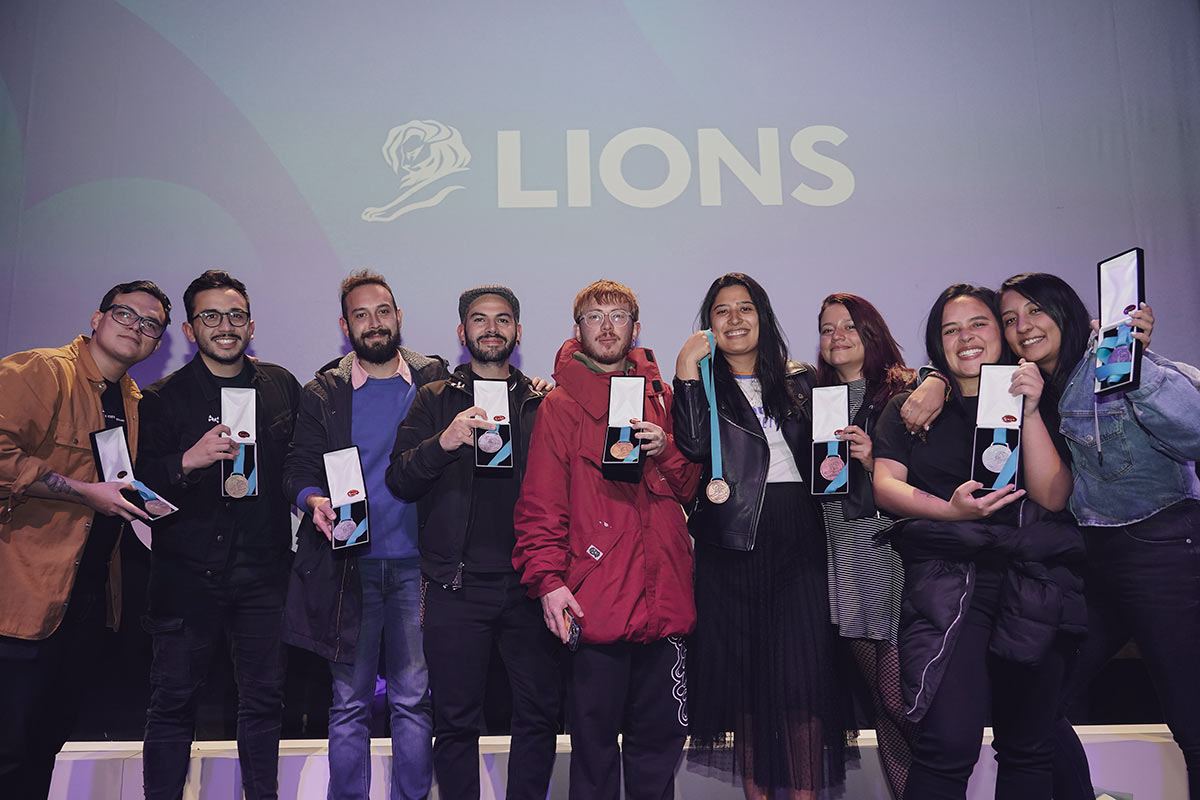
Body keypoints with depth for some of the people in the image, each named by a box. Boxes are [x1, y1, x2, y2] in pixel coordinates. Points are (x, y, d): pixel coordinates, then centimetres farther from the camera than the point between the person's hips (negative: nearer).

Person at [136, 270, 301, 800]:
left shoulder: (281, 386, 9)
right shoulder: (164, 398, 2)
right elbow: (139, 483, -5)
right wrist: (188, 461, -21)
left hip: (263, 570, 2)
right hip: (187, 571, -2)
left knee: (264, 698, 9)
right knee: (174, 700, 4)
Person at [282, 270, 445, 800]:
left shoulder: (435, 380, 8)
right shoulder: (323, 394, 8)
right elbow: (298, 468, 7)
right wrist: (315, 500, -15)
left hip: (416, 564, 0)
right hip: (350, 565, 0)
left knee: (414, 698, 5)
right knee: (350, 701, 7)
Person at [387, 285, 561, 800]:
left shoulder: (544, 403, 11)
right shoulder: (434, 400, 9)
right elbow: (400, 482, -2)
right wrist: (444, 441, -19)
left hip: (529, 583, 1)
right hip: (457, 587, -1)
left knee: (539, 714, 5)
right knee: (455, 722, 5)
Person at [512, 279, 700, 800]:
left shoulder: (659, 397, 14)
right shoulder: (561, 404, 1)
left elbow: (689, 488, 14)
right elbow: (541, 504, -4)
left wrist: (664, 450, -5)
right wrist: (548, 580, -13)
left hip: (663, 597, 4)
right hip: (594, 602, -4)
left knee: (660, 738, 13)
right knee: (595, 742, 4)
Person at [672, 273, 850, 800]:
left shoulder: (800, 382, 15)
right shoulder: (703, 385, 9)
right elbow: (693, 447, -10)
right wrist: (687, 372, -10)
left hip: (797, 541, 1)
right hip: (730, 543, -1)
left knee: (803, 675, -6)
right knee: (743, 676, 4)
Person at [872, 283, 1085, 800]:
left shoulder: (1037, 407, 14)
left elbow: (1053, 496, 1)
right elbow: (885, 486, 3)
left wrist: (1029, 412, -7)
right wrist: (950, 510, -14)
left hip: (1036, 585, 2)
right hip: (946, 579, -2)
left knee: (1029, 747, 8)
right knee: (950, 742, -15)